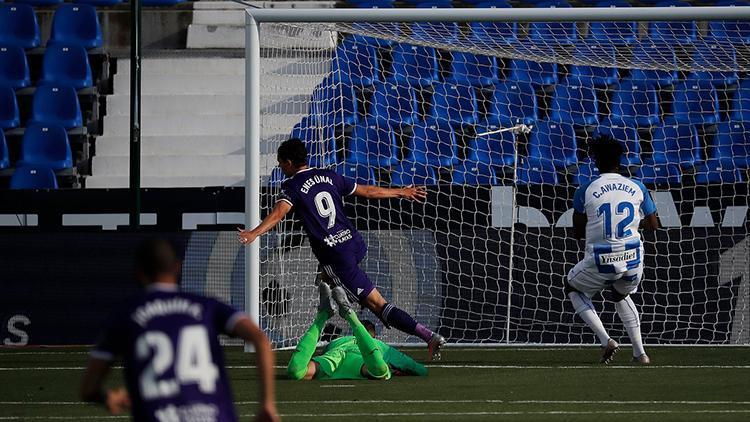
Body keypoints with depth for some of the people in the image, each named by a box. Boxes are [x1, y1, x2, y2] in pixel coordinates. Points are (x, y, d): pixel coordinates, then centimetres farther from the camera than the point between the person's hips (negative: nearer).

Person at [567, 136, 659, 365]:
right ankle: (640, 353, 24)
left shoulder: (586, 190, -3)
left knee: (573, 288, 26)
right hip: (633, 260, 3)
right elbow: (653, 225, 13)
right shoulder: (637, 188, 3)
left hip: (600, 263, -3)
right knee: (621, 295, 34)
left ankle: (605, 340, 8)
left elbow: (577, 232, 4)